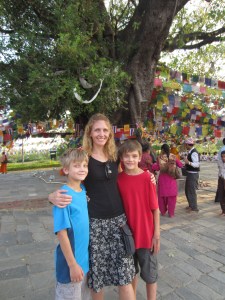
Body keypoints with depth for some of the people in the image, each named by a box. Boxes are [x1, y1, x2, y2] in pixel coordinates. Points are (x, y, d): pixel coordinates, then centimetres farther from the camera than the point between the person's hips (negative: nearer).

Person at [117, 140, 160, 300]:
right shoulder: (118, 179, -6)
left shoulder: (147, 178, -16)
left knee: (150, 274, 16)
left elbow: (155, 208, -10)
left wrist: (157, 234, -7)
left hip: (146, 234, -3)